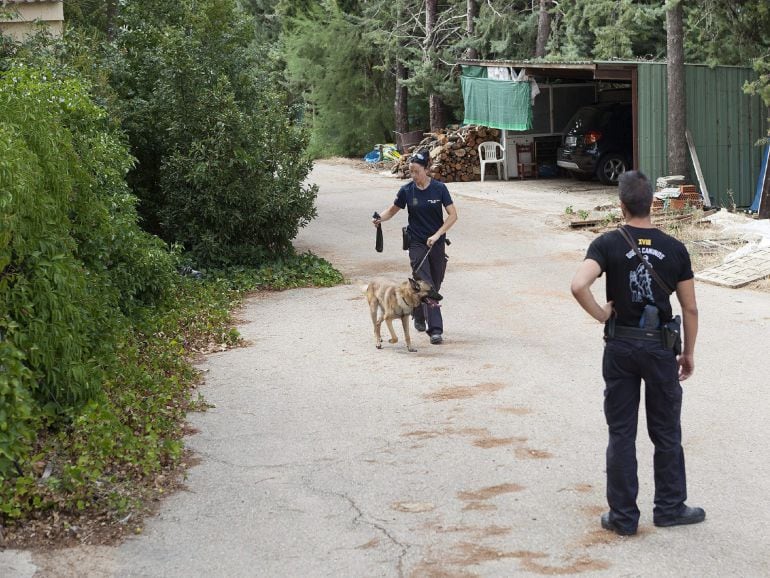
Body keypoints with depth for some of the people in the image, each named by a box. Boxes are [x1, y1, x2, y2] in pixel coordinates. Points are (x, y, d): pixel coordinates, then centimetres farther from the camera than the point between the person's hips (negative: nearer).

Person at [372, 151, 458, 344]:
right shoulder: (407, 190, -4)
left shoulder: (439, 188, -6)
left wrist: (437, 235, -17)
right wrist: (380, 218, -12)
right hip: (417, 243, -1)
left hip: (437, 243, 1)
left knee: (435, 285, 10)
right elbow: (393, 209, 9)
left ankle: (418, 313, 36)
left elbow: (453, 215, -7)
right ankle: (435, 329, -13)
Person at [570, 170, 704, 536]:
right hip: (660, 347, 1)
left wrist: (601, 314, -10)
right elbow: (690, 308, 0)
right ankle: (670, 507, 24)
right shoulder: (674, 248, -4)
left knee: (621, 434, 8)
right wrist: (689, 353, 12)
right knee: (666, 433, 14)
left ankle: (623, 516, 12)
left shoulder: (608, 244, -10)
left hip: (620, 347, -1)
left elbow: (579, 286, -27)